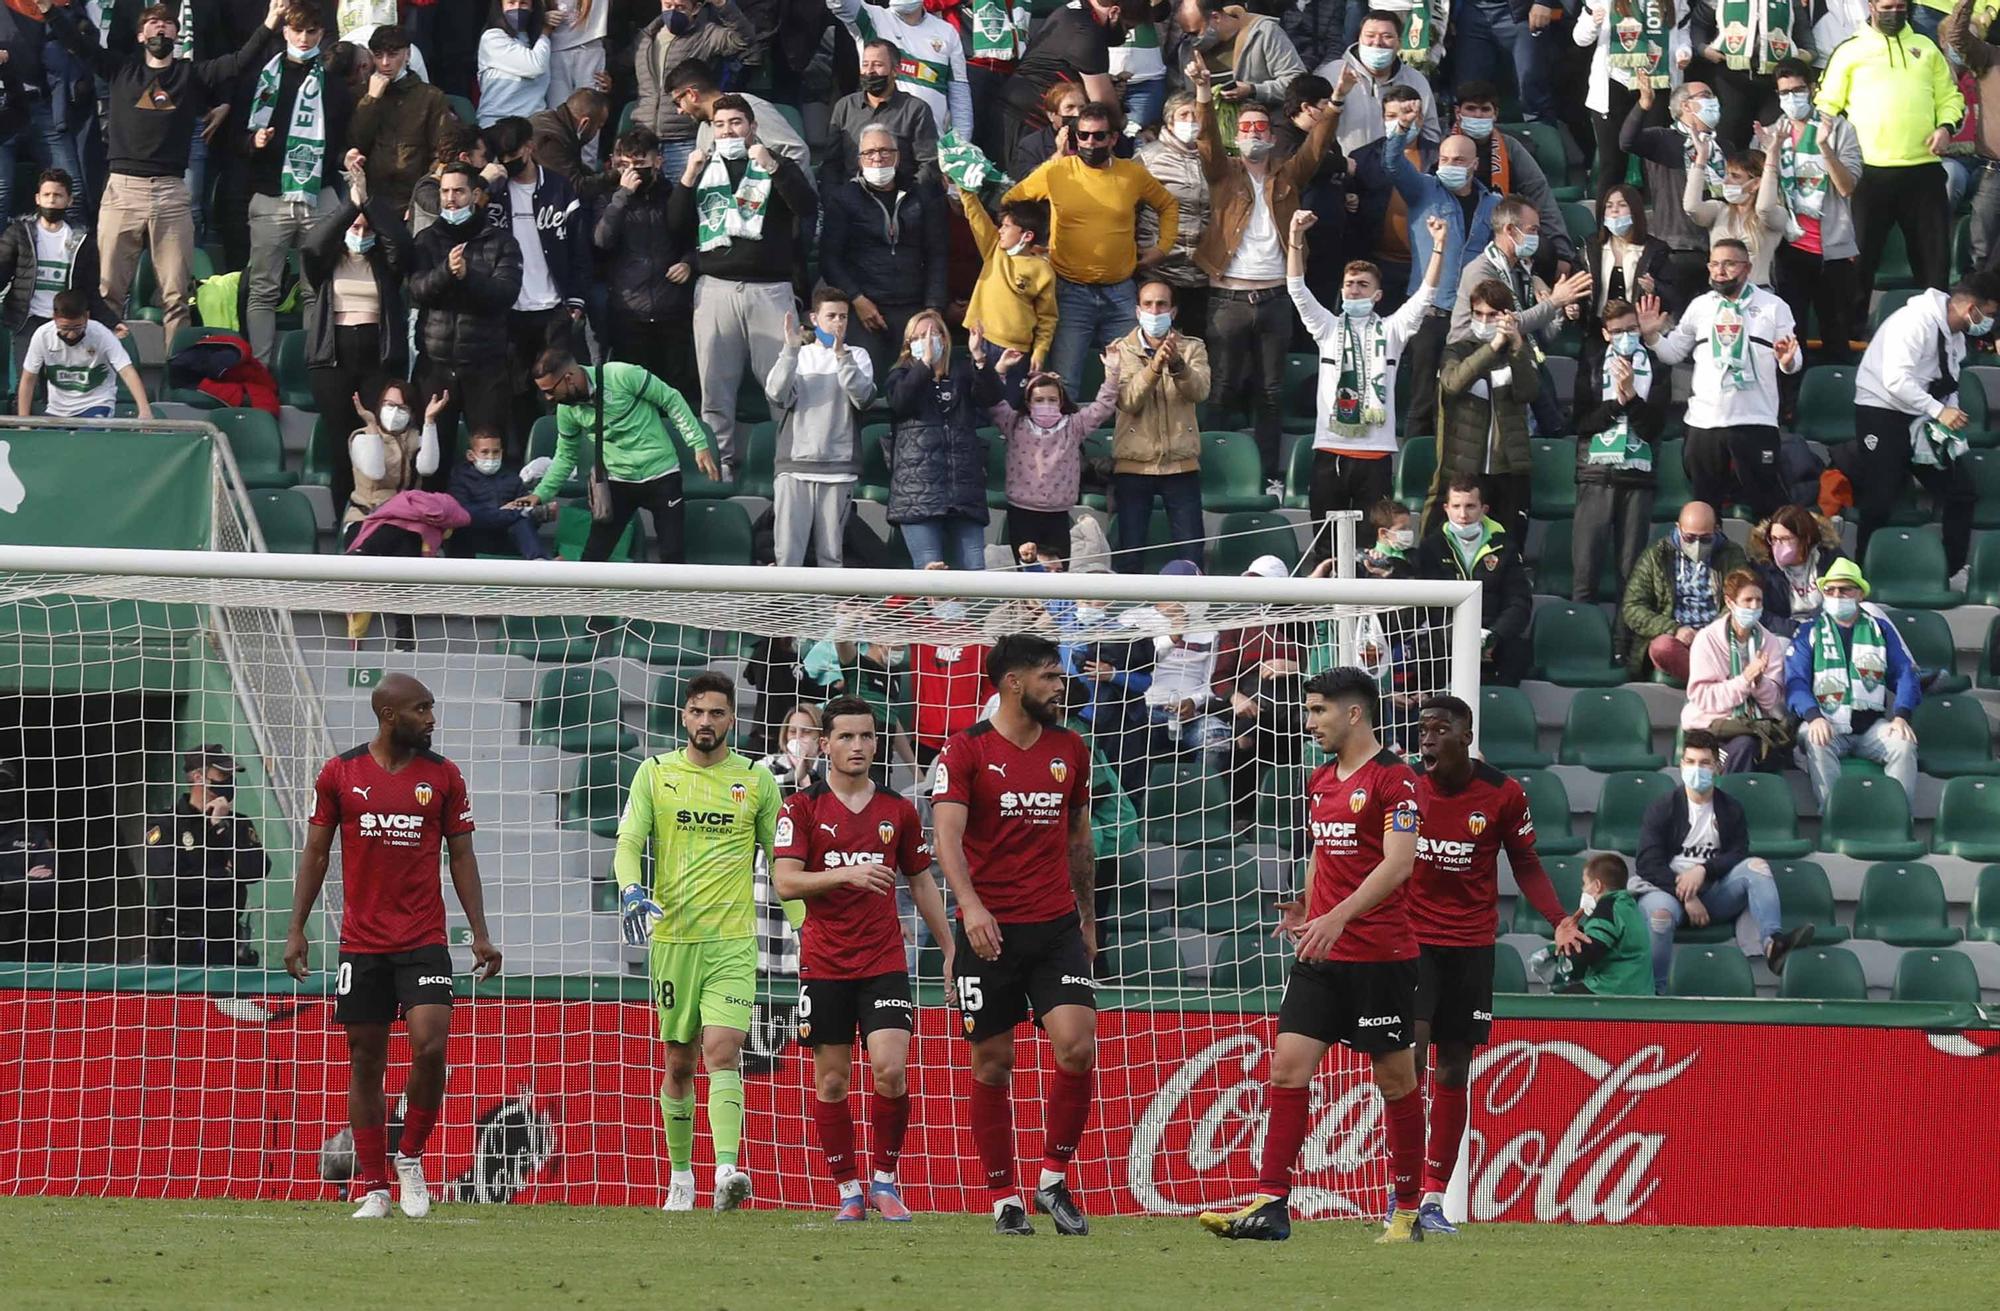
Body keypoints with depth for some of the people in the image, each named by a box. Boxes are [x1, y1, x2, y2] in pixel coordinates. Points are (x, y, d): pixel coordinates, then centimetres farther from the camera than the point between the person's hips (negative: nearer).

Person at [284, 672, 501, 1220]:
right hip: (361, 942, 0)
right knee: (365, 1060, 3)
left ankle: (410, 1157, 6)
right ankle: (372, 1189, 10)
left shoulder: (442, 776, 5)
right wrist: (296, 929, 3)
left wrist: (480, 933, 2)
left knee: (430, 1046, -16)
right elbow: (316, 852, 8)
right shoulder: (340, 774, 2)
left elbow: (461, 856, 9)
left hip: (424, 942, 0)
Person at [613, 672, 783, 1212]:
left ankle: (726, 1171, -27)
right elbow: (629, 842, 1)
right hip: (671, 938, 1)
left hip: (733, 939, -1)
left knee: (723, 1051, -17)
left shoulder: (757, 782, 6)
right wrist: (631, 888, -20)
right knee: (679, 1062, 8)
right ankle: (680, 1176, 21)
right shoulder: (655, 773, 6)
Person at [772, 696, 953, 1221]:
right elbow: (785, 881, -10)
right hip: (824, 965, -1)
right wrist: (847, 873, -24)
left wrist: (951, 951, 16)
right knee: (831, 1081, 1)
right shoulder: (802, 808, 0)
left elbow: (922, 884, 18)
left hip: (884, 961, 1)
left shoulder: (898, 810, 8)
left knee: (891, 1070, -13)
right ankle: (848, 1190, 11)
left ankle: (885, 1180, 3)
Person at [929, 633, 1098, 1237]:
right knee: (992, 1063, 2)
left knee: (1077, 1046, -13)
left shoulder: (1069, 749, 10)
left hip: (1056, 925, 3)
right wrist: (970, 905, -31)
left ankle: (1055, 1180, 3)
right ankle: (1004, 1198, 12)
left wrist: (1088, 920, 20)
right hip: (988, 931, -3)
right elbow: (947, 835, -16)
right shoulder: (966, 750, -5)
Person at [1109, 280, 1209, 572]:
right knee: (1129, 556, 1)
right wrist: (1154, 367, -27)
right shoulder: (1122, 351, 4)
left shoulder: (1192, 349, 7)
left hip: (1181, 464, 0)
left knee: (1191, 554, -3)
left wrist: (1177, 364, -31)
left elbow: (1199, 391, -12)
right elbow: (1127, 401, -11)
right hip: (1133, 464, 0)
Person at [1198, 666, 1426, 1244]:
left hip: (1381, 953, -7)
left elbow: (1397, 862, -19)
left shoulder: (1394, 779, -10)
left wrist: (1338, 918, -27)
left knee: (1395, 1077, 2)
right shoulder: (1320, 781, 15)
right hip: (1321, 956, 7)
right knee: (1288, 1066, -4)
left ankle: (1407, 1211, 13)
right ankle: (1271, 1205, -7)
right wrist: (1306, 910, 11)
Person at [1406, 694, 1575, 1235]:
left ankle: (1434, 1198, 11)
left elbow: (1526, 864, 5)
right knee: (1411, 1047, -17)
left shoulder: (1503, 794, -6)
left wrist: (1558, 918, -11)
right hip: (1411, 936, -1)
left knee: (1454, 1068, 4)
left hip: (1471, 943, 1)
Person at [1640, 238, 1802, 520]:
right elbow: (1672, 352, 14)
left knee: (1766, 502, -3)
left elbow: (1794, 362, 2)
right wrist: (1651, 335, -3)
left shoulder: (1773, 307, 4)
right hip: (1704, 422, 3)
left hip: (1755, 422, -3)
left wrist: (1787, 360, -21)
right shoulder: (1700, 306, 12)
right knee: (1704, 503, 9)